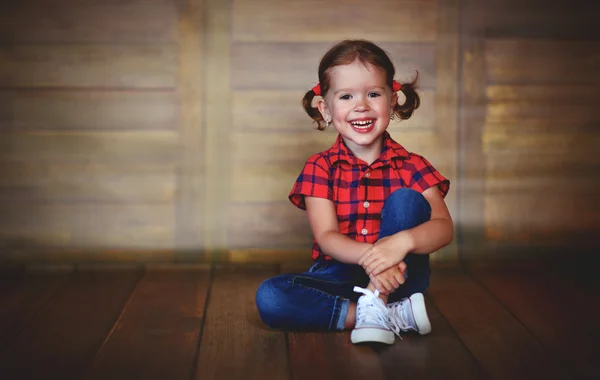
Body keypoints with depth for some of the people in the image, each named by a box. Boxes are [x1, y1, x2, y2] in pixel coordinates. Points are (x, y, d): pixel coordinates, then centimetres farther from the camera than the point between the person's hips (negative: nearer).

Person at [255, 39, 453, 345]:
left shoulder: (411, 166, -1)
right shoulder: (319, 167, 0)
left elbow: (443, 227, -14)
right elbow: (326, 238, -11)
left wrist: (401, 242, -37)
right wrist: (370, 256, -32)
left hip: (397, 278, -1)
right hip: (340, 276, 1)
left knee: (405, 200, -22)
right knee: (269, 297, -26)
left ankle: (373, 306, -25)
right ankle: (395, 315, -24)